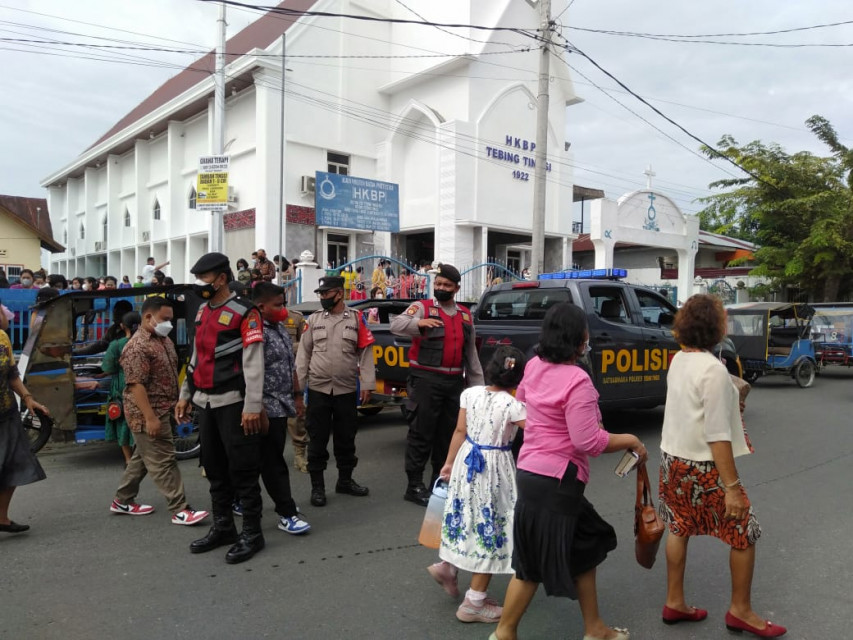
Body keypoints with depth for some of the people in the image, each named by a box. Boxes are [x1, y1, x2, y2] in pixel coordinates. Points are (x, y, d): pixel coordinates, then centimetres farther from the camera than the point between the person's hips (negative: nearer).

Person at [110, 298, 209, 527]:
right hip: (148, 414, -10)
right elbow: (136, 385, -23)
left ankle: (122, 501, 31)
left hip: (163, 410, 10)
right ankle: (180, 510, -2)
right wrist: (150, 417, -25)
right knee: (163, 461, -6)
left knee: (142, 458, 18)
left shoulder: (164, 340, 11)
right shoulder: (137, 347, -18)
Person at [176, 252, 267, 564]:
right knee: (214, 468, 15)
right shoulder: (202, 311, 15)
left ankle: (252, 533, 10)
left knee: (242, 469, -1)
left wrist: (252, 406, -20)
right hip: (205, 402, 8)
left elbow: (254, 362, -16)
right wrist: (185, 395, 19)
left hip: (232, 402, -8)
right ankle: (222, 527, 28)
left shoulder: (244, 312, -10)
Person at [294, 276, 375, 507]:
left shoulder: (356, 318, 1)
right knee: (317, 438, 5)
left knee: (346, 437, 12)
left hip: (347, 389, 0)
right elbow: (304, 353, 4)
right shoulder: (314, 319, 5)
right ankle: (317, 486, 16)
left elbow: (365, 353, 0)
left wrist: (367, 384, -6)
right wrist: (298, 385, 0)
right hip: (318, 389, 0)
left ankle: (345, 480, 28)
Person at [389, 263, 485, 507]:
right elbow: (396, 325, -20)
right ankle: (414, 485, 6)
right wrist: (419, 323, -39)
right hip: (426, 380, -5)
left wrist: (477, 383, 15)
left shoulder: (465, 315, 14)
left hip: (454, 381, 6)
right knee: (421, 432, -2)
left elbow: (471, 353, 18)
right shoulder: (422, 307, -2)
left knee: (449, 431, 13)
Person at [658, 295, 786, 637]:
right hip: (702, 466, -8)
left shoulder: (679, 360, 3)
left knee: (679, 529, 18)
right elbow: (717, 436, -23)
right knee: (745, 534, 10)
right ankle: (740, 610, 25)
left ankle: (674, 602, 30)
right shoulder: (714, 369, -23)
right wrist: (732, 486, -19)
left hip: (673, 458, 8)